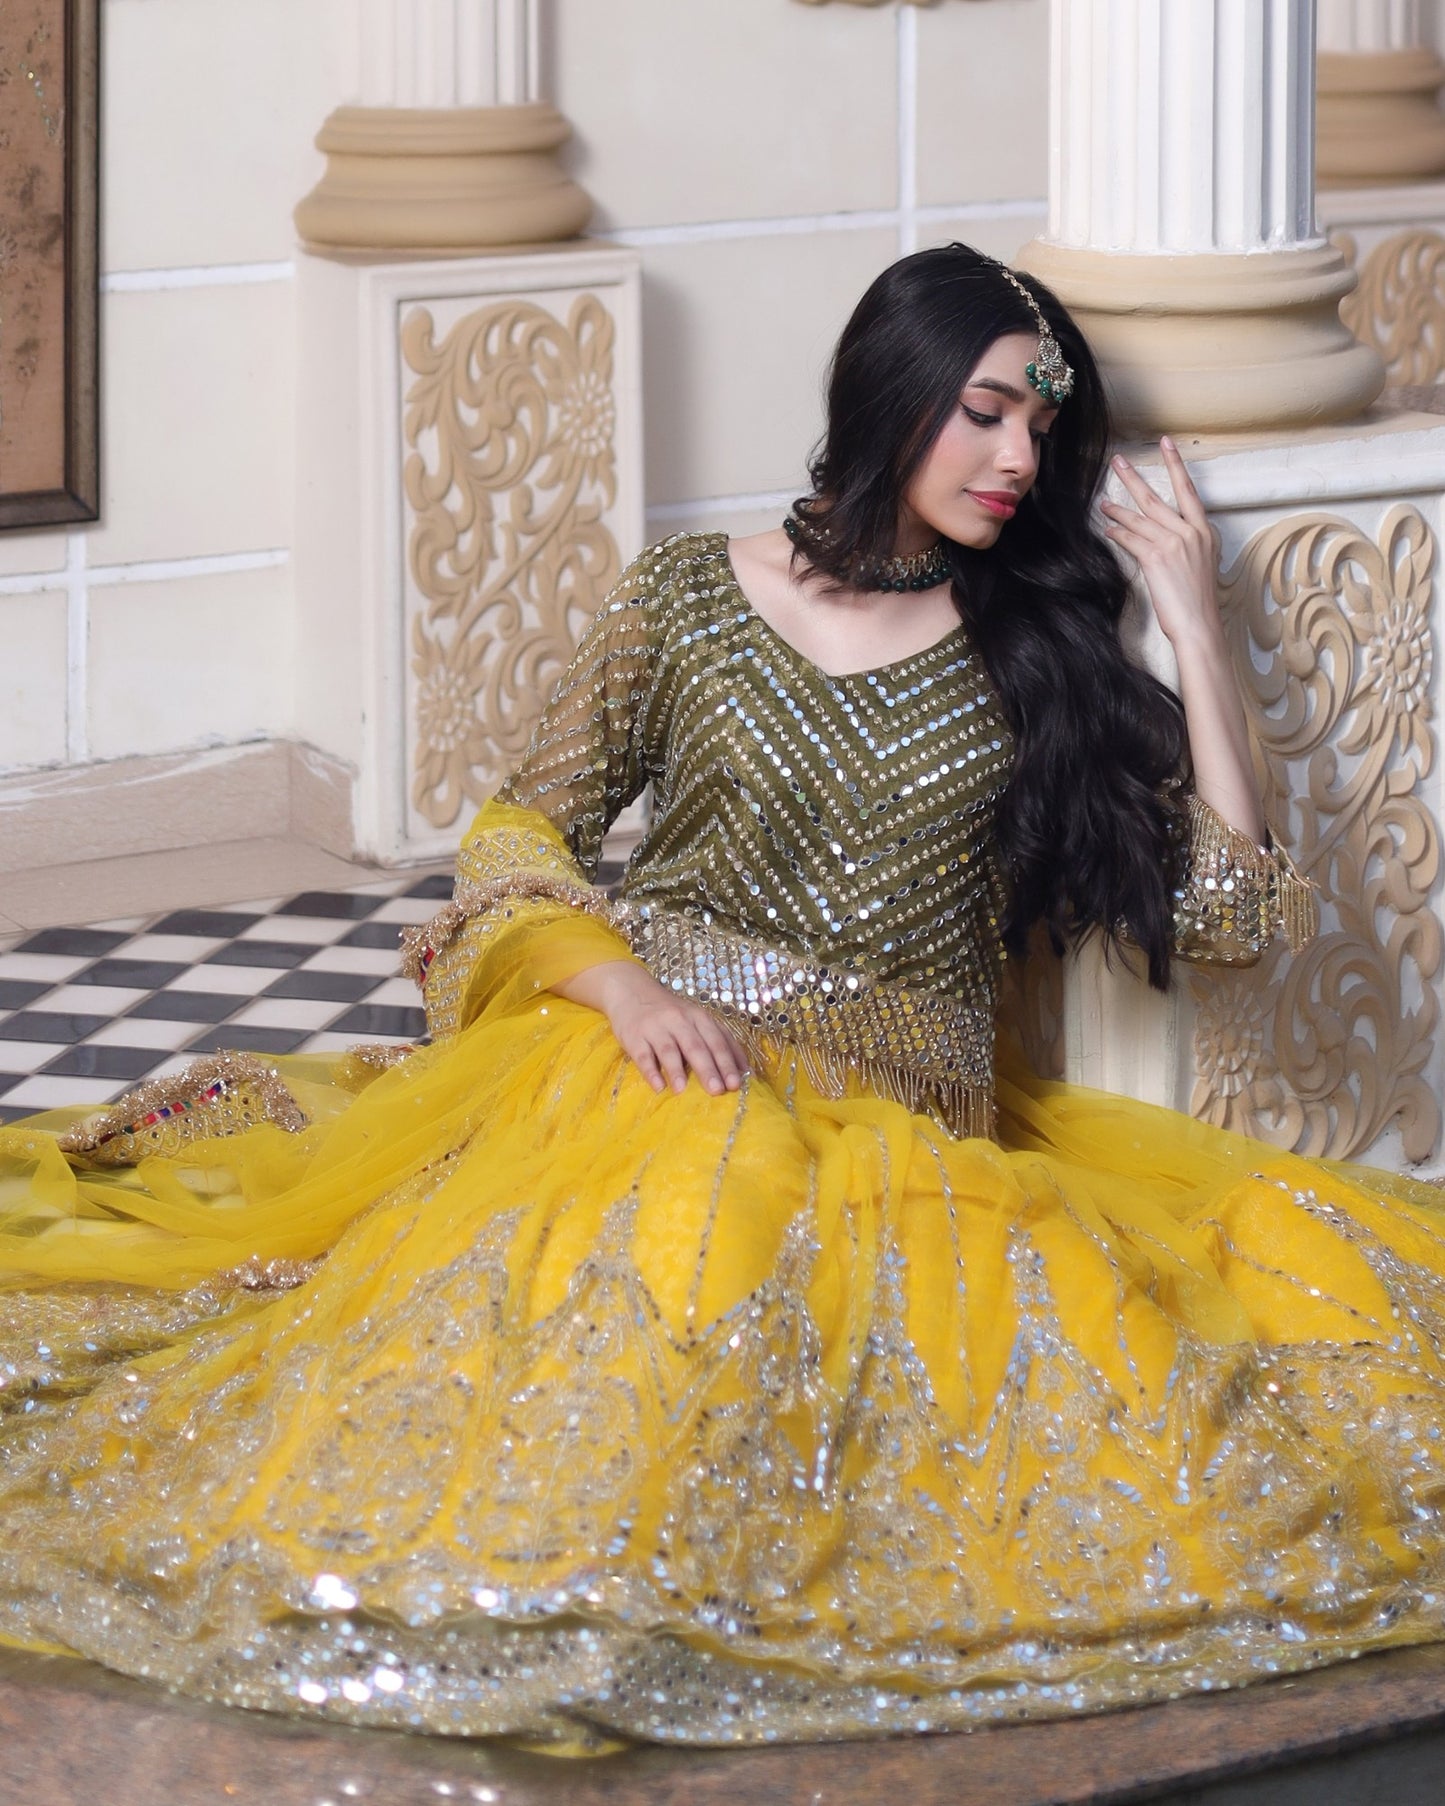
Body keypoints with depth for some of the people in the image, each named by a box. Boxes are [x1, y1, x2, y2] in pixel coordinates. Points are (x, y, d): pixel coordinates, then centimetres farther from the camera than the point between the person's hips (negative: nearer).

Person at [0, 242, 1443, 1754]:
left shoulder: (1039, 645, 11)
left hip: (903, 1121, 2)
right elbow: (520, 833, 8)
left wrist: (1193, 623, 3)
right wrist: (626, 983, -13)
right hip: (663, 1060, -2)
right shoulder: (694, 598, 8)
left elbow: (1232, 911, 6)